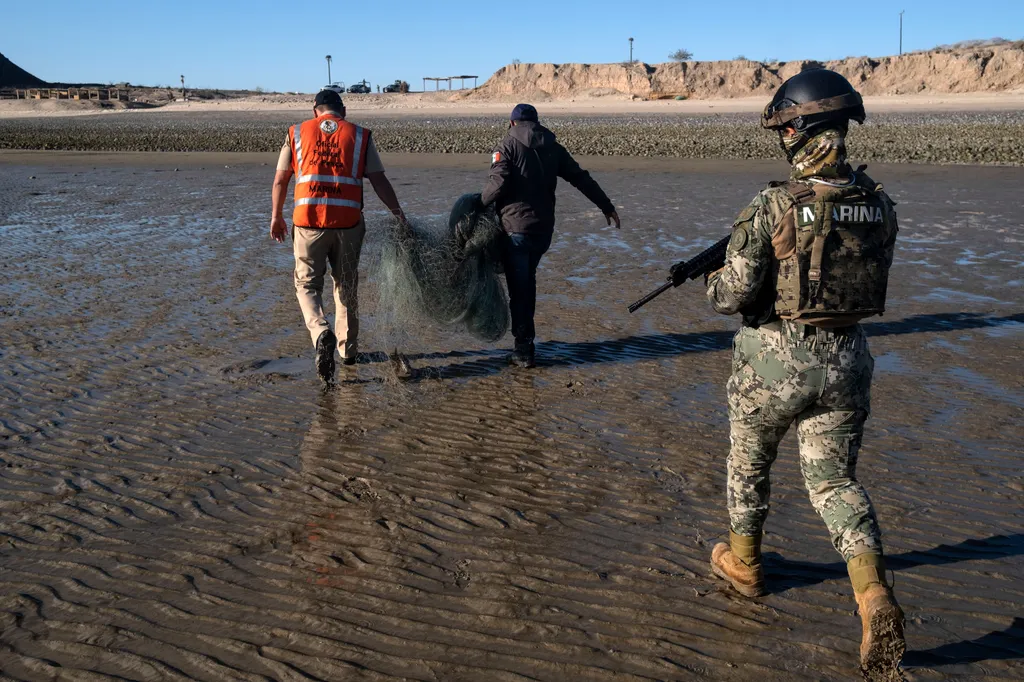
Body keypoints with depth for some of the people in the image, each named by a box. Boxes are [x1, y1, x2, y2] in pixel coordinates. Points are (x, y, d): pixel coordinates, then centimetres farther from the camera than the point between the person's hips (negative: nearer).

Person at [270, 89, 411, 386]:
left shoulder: (297, 133, 9)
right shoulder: (360, 135, 8)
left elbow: (280, 180, 9)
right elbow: (379, 180, 1)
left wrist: (276, 217, 19)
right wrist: (399, 214, 4)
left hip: (308, 220, -1)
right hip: (348, 220, 1)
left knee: (307, 284, 8)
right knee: (347, 285, 15)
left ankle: (321, 333, -18)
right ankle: (348, 348, 22)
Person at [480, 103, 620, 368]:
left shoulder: (507, 146, -4)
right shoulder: (552, 147, 10)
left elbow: (498, 183, -18)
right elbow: (581, 179, 10)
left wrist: (479, 204, -2)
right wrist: (607, 207, 15)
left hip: (516, 229, -5)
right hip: (544, 228, 6)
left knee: (518, 289, 0)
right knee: (527, 283, 21)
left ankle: (524, 350, 0)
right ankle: (525, 343, 28)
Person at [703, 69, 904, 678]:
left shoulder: (773, 207, -18)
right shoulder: (880, 205, -1)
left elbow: (732, 296, -16)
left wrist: (714, 279, 7)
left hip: (775, 360, -4)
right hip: (847, 359, 4)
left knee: (750, 462, 20)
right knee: (836, 480, 13)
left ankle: (743, 564, 38)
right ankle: (875, 596, -4)